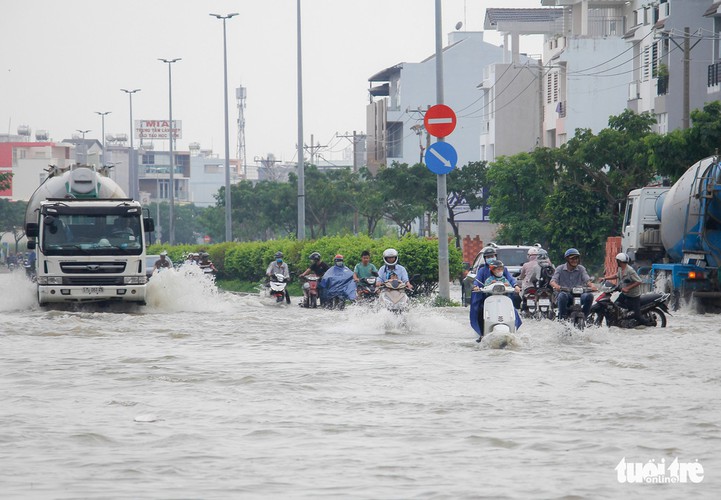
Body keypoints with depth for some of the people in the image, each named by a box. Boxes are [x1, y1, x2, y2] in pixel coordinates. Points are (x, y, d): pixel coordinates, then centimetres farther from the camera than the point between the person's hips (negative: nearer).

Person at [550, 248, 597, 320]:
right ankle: (562, 318, -21)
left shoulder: (581, 269, 11)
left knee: (589, 296, -27)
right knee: (562, 295, -38)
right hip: (565, 293, -2)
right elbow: (553, 281, -7)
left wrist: (592, 285, -28)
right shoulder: (560, 269, 6)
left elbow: (587, 280, -3)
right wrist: (556, 286, -33)